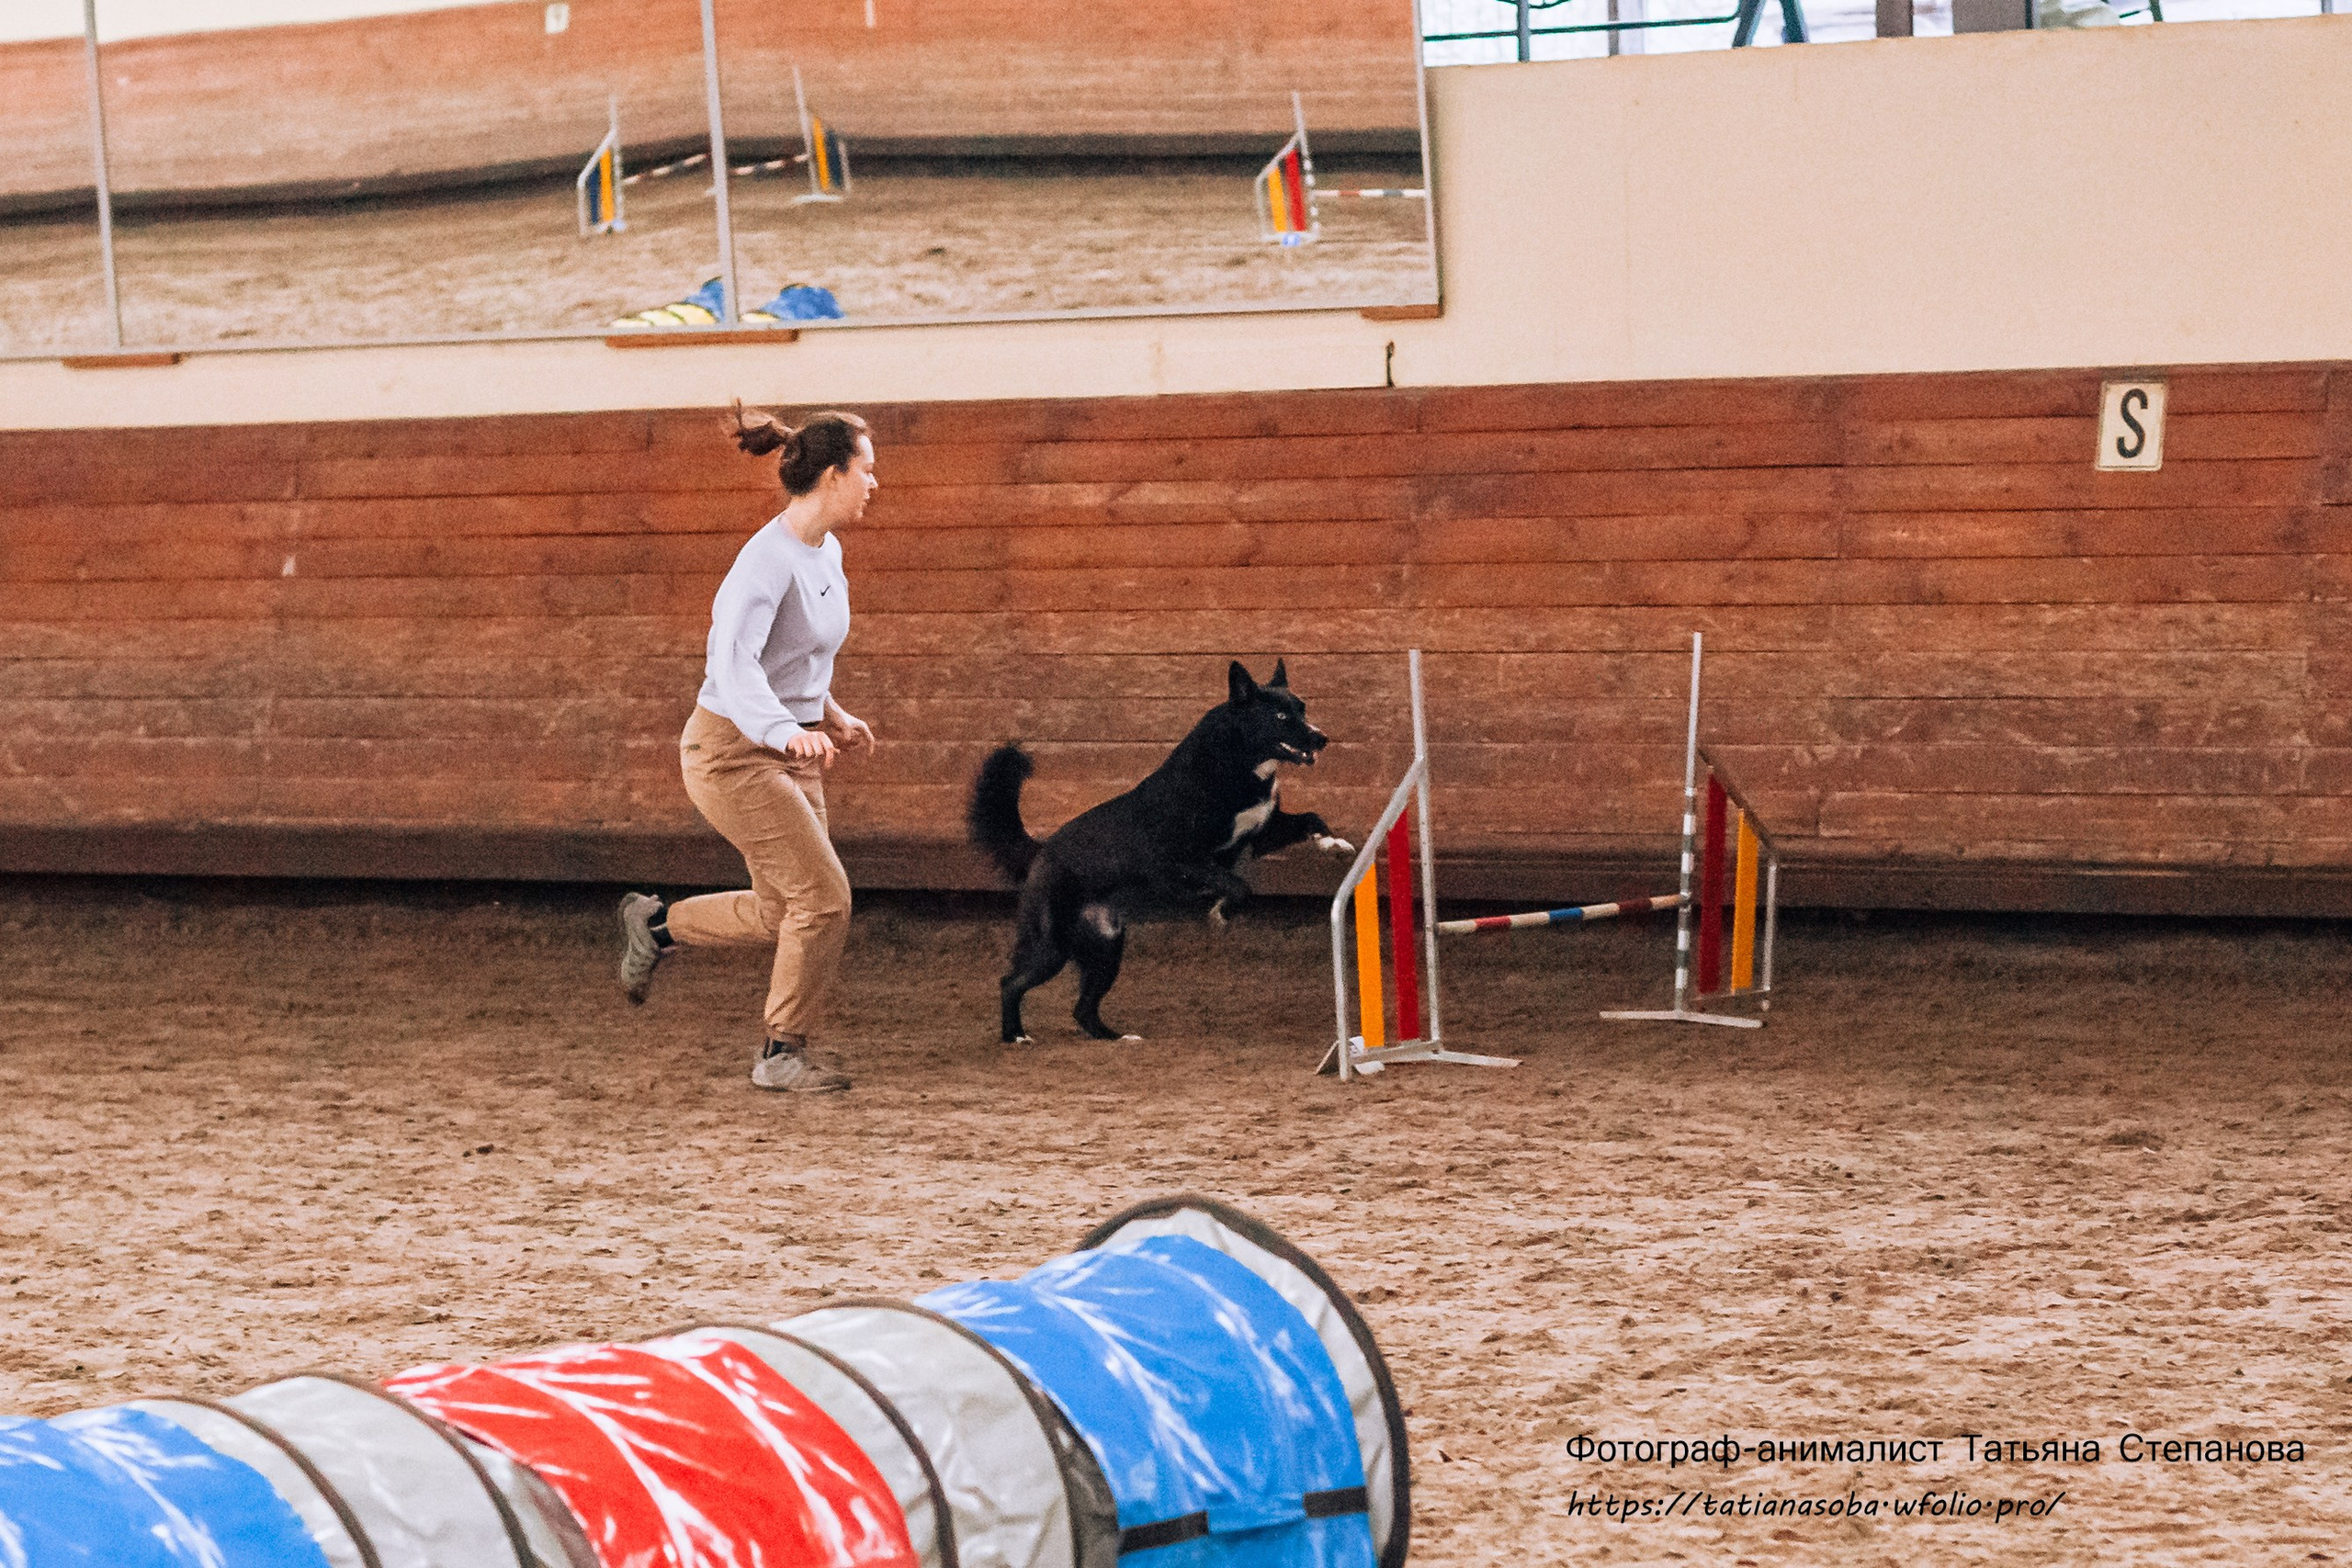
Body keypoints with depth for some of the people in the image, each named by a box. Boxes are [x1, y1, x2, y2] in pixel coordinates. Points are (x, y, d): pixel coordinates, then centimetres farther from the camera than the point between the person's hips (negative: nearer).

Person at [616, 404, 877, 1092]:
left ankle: (656, 924, 34)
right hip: (735, 751, -9)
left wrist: (831, 714, 19)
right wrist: (788, 730, -48)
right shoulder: (769, 559, -22)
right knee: (823, 896, -11)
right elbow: (732, 662, -34)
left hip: (791, 750, 9)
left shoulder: (826, 554, 6)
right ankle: (783, 1053, 4)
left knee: (784, 914, 12)